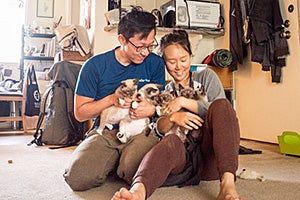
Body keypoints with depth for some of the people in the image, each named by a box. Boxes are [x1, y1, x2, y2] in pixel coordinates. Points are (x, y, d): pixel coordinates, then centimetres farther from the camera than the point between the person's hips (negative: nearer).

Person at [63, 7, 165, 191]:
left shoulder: (155, 63, 4)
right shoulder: (95, 65, -1)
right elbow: (80, 113, 2)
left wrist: (152, 109, -14)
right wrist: (111, 99, -15)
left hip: (141, 131, 0)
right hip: (105, 132, 1)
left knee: (135, 173, -32)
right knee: (78, 178, -24)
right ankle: (115, 162, 6)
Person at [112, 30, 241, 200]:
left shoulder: (206, 77, 17)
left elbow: (220, 111, 0)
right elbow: (157, 130, 7)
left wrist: (183, 101, -6)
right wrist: (172, 117, -15)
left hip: (211, 156, 0)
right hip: (182, 155, 0)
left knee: (221, 104, -26)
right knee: (171, 141, -35)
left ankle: (228, 184, -44)